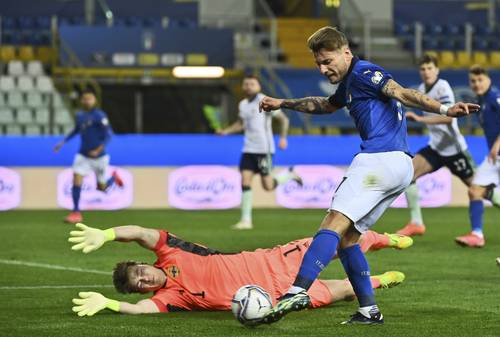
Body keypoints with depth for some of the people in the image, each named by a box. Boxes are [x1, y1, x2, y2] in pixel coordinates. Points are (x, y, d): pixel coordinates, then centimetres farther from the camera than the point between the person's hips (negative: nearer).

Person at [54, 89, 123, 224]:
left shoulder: (99, 116, -16)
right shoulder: (79, 115, 3)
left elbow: (108, 134, -18)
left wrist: (98, 150, -28)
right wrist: (63, 142, 16)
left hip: (98, 157, -4)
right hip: (83, 155, 4)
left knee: (102, 187, 10)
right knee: (76, 181, -12)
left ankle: (114, 177, 44)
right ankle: (76, 213, -3)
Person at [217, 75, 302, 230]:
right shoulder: (243, 104, 12)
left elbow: (283, 119, -5)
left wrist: (283, 138, -17)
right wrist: (225, 131, 16)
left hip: (263, 149, -6)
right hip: (248, 149, 6)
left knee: (268, 186, -5)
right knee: (245, 181, -6)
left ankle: (290, 174, 24)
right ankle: (246, 220, -3)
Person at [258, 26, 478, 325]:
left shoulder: (363, 72, -3)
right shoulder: (349, 83, 26)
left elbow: (401, 93, -18)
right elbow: (325, 105, 47)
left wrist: (444, 109, -32)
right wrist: (282, 104, 56)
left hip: (380, 159, -10)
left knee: (334, 224, -19)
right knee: (347, 238, 11)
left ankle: (298, 291, -32)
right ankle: (369, 311, 5)